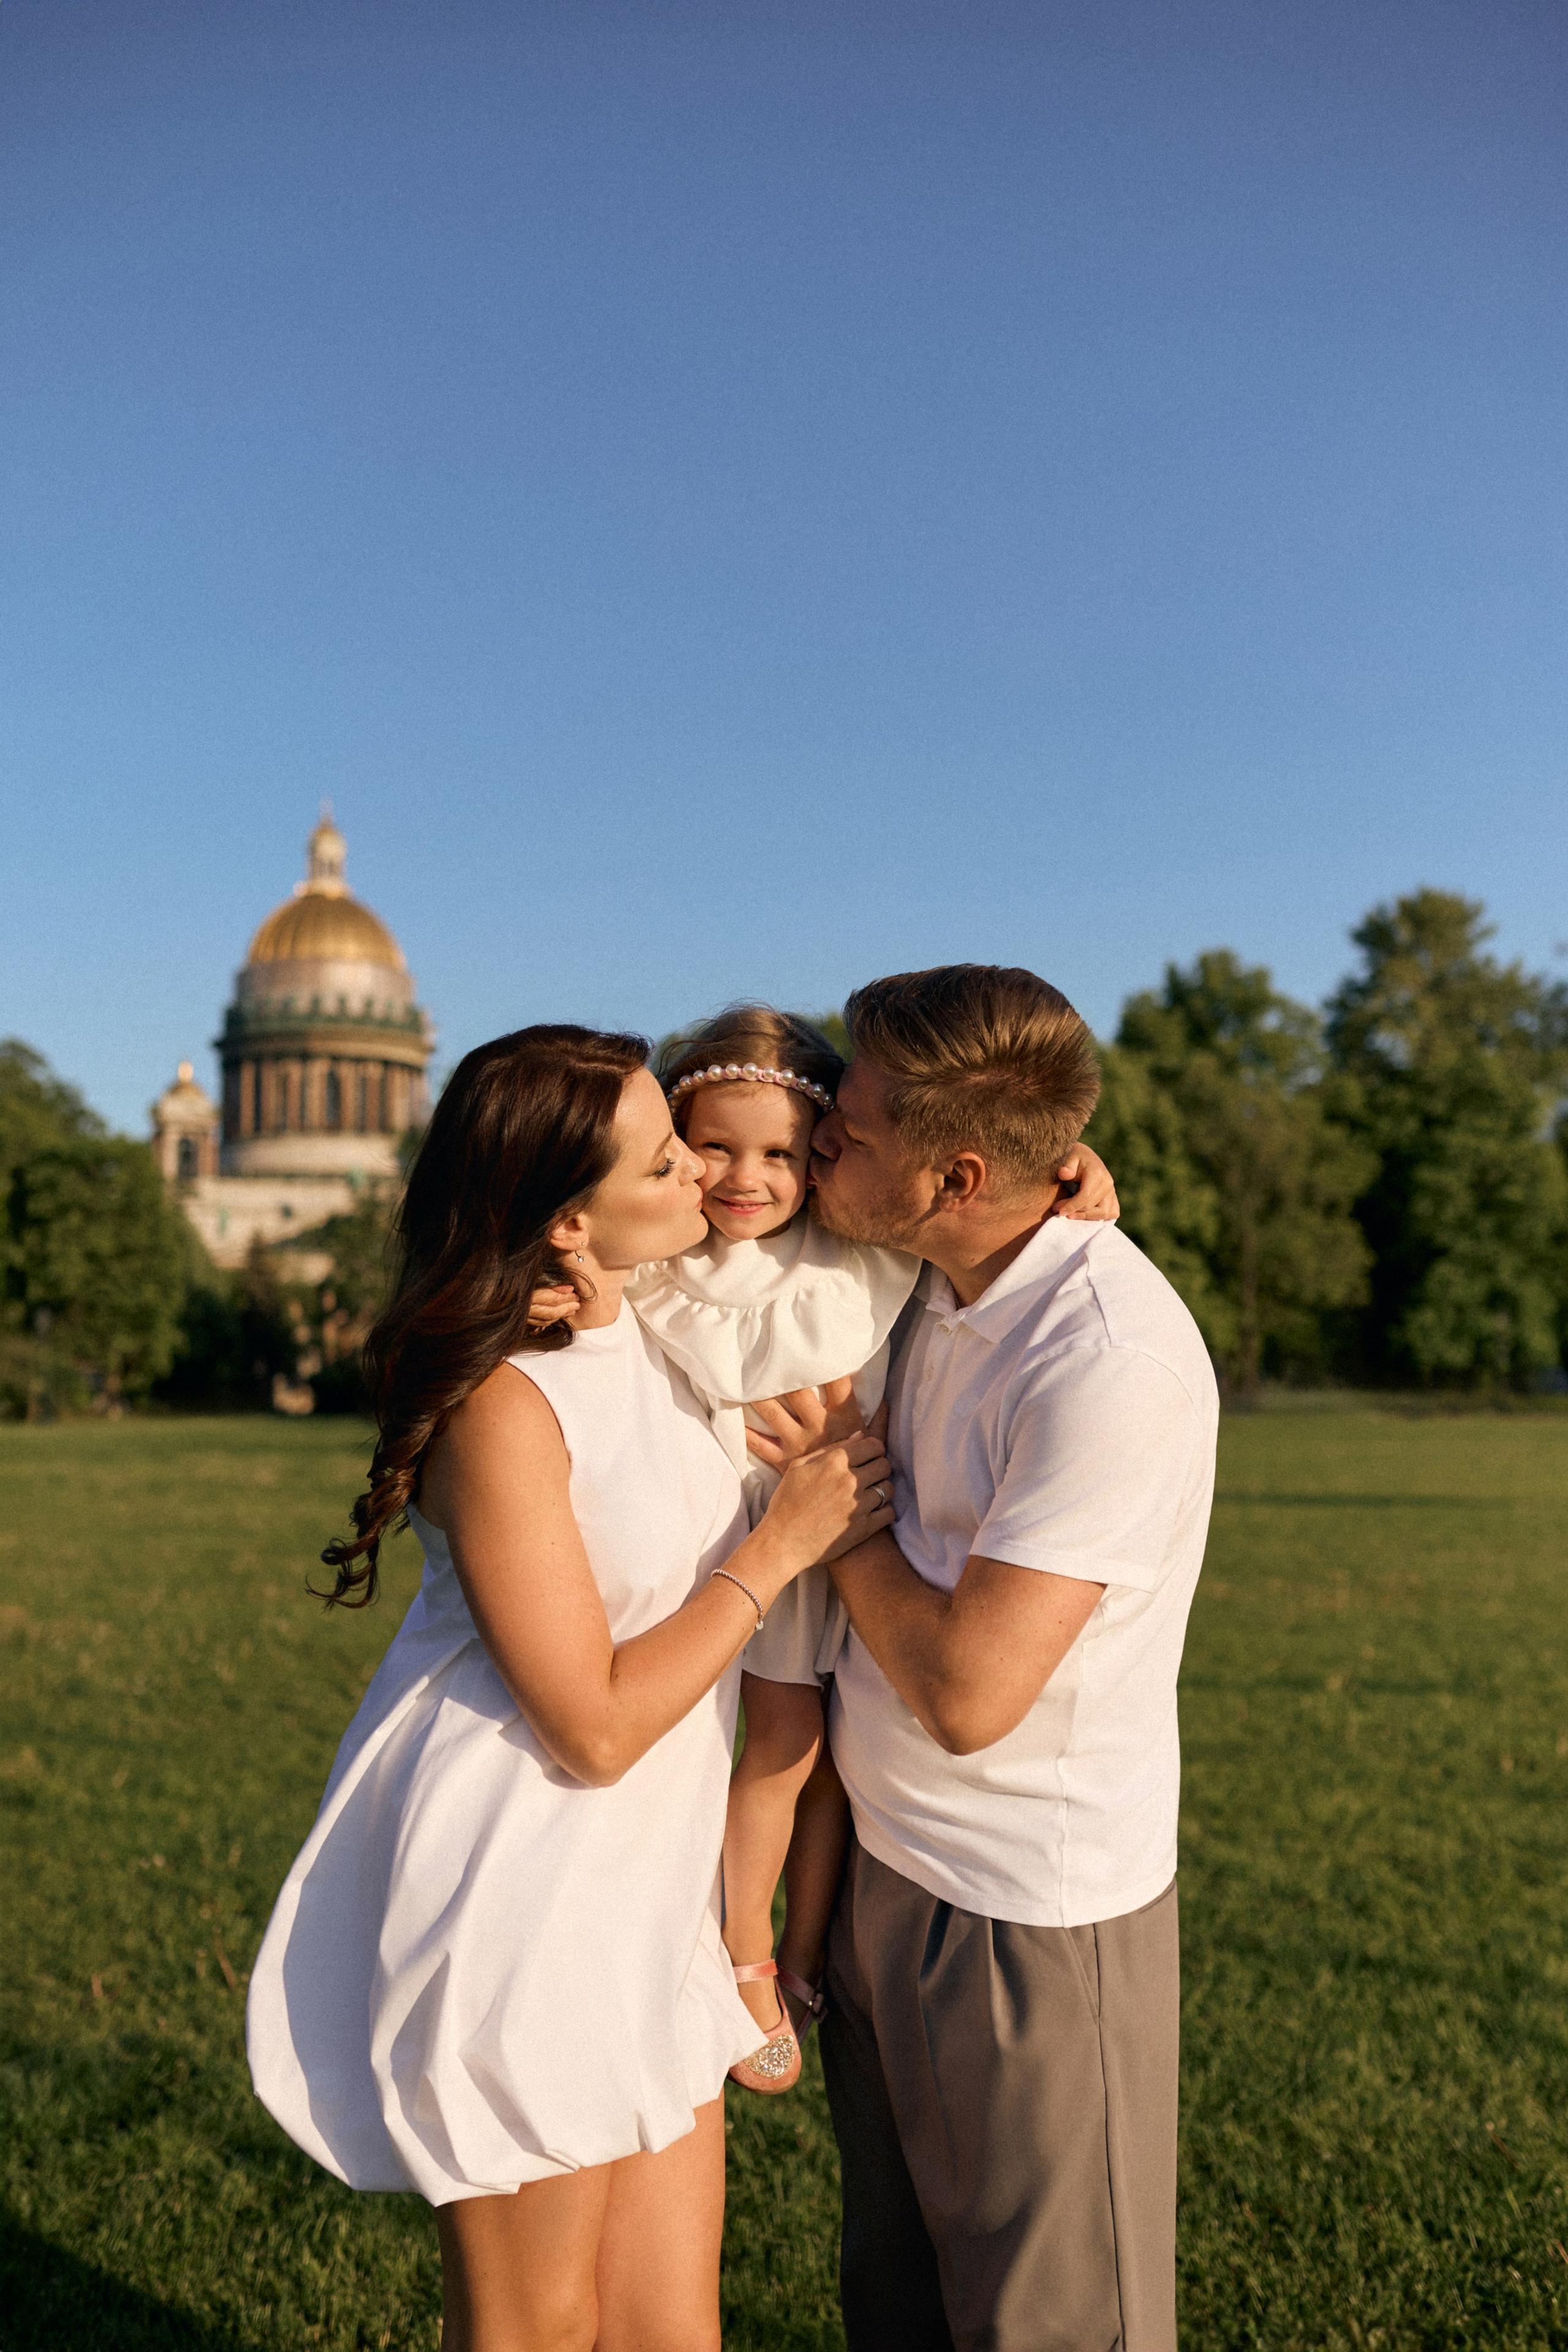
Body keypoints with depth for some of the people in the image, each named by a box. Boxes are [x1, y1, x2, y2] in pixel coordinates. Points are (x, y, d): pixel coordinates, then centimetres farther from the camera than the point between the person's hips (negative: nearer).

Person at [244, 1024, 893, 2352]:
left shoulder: (657, 1323, 2)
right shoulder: (504, 1409, -21)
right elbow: (595, 1727, -20)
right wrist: (783, 1544, -14)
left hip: (649, 1894, 7)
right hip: (521, 1905, -7)